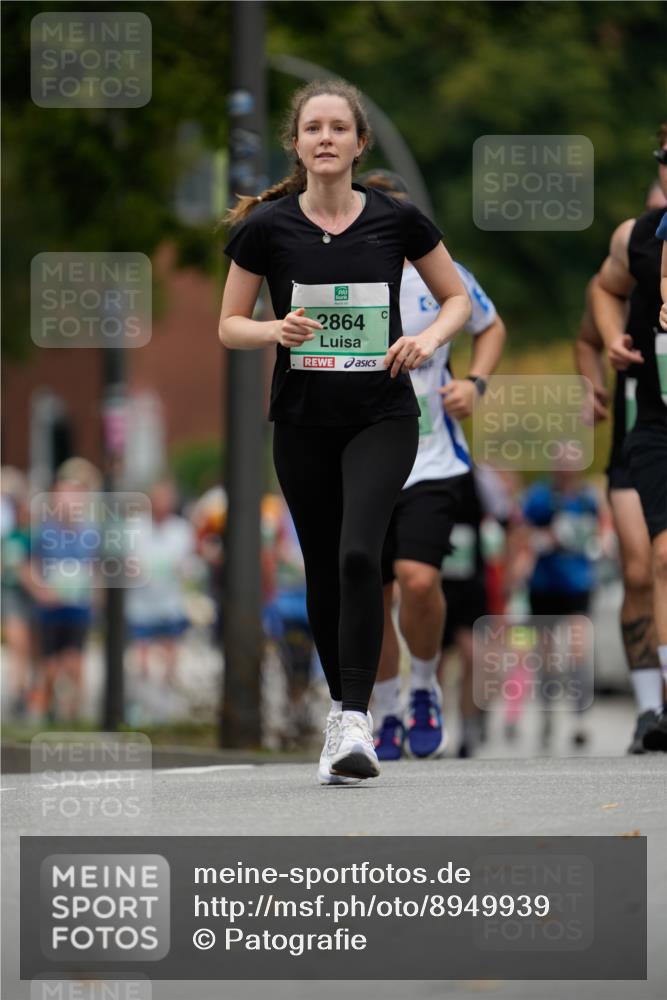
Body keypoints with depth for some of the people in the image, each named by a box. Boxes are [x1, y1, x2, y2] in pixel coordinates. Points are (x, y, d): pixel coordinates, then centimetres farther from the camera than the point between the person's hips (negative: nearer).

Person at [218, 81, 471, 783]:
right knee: (322, 570, 9)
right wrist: (276, 331, -16)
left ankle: (355, 723, -19)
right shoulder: (266, 227, -4)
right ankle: (341, 707, 28)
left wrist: (430, 337, -11)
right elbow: (229, 326, 4)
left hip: (382, 417, -2)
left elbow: (456, 297, 9)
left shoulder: (396, 220, -4)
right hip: (302, 422, 2)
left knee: (358, 553, -21)